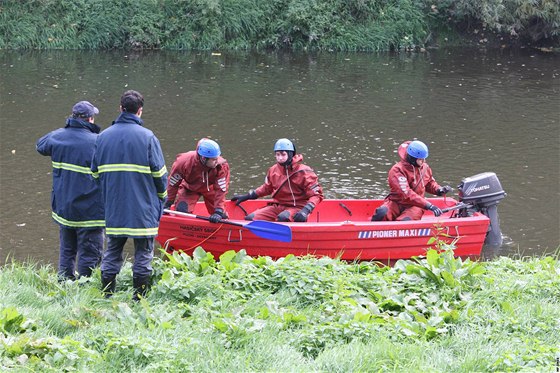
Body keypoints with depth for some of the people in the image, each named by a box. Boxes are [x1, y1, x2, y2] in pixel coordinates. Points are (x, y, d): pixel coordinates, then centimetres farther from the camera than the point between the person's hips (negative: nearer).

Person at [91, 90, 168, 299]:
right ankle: (139, 296, 6)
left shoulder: (103, 137, 5)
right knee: (143, 253, 5)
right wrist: (161, 196, 9)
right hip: (143, 210, -4)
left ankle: (107, 295, 13)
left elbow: (95, 172, 10)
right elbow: (159, 173, -7)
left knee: (112, 252, 12)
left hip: (113, 209, 4)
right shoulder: (147, 137, -8)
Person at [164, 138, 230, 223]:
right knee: (181, 210, -23)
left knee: (220, 216, -3)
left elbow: (221, 190, -29)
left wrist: (218, 211, -35)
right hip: (189, 188, -1)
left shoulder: (221, 166, -35)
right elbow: (173, 183, -20)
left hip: (210, 187, 1)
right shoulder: (185, 162, -35)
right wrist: (167, 205, -14)